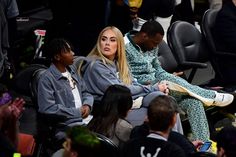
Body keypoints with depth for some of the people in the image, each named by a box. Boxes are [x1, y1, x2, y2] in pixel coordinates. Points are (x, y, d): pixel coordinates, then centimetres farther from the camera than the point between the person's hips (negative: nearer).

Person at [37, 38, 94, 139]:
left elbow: (85, 93, 25)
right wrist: (77, 112, -13)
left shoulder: (72, 71, 17)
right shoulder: (46, 79, -7)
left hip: (86, 120, 8)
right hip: (66, 126, -8)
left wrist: (87, 105, 1)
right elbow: (47, 108, -17)